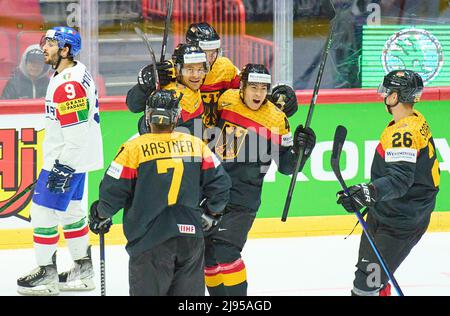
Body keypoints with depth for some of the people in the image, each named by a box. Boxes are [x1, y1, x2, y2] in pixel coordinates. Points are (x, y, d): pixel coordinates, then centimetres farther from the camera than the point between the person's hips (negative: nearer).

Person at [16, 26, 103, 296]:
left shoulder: (69, 85, -25)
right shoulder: (77, 72, 8)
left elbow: (77, 131, -27)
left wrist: (63, 167, -24)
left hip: (70, 157, -11)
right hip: (75, 158, 11)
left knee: (44, 211, -4)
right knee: (70, 210, 19)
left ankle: (47, 275, 4)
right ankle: (83, 271, 27)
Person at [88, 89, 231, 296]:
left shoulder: (134, 148, -7)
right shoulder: (196, 145, 3)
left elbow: (114, 191, -4)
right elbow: (219, 183, 8)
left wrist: (101, 216, 16)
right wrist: (211, 214, 25)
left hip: (150, 238, -3)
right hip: (191, 237, 3)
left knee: (147, 291, 2)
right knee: (189, 293, 12)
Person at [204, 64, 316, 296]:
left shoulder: (276, 119, -9)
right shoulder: (227, 100, 1)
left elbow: (285, 165, -5)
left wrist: (301, 149, -21)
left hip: (241, 198, -5)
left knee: (225, 251, -17)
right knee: (207, 252, 11)